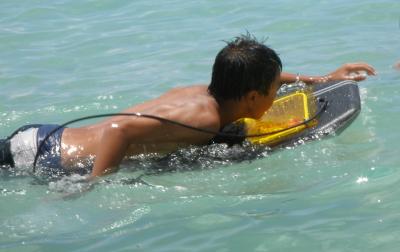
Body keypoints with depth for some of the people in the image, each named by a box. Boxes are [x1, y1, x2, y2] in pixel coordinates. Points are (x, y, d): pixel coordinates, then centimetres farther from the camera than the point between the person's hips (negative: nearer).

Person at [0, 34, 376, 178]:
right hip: (43, 160, -8)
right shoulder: (204, 119, -20)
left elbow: (256, 75, 32)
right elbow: (120, 128, -33)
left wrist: (322, 79, 32)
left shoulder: (206, 91, 7)